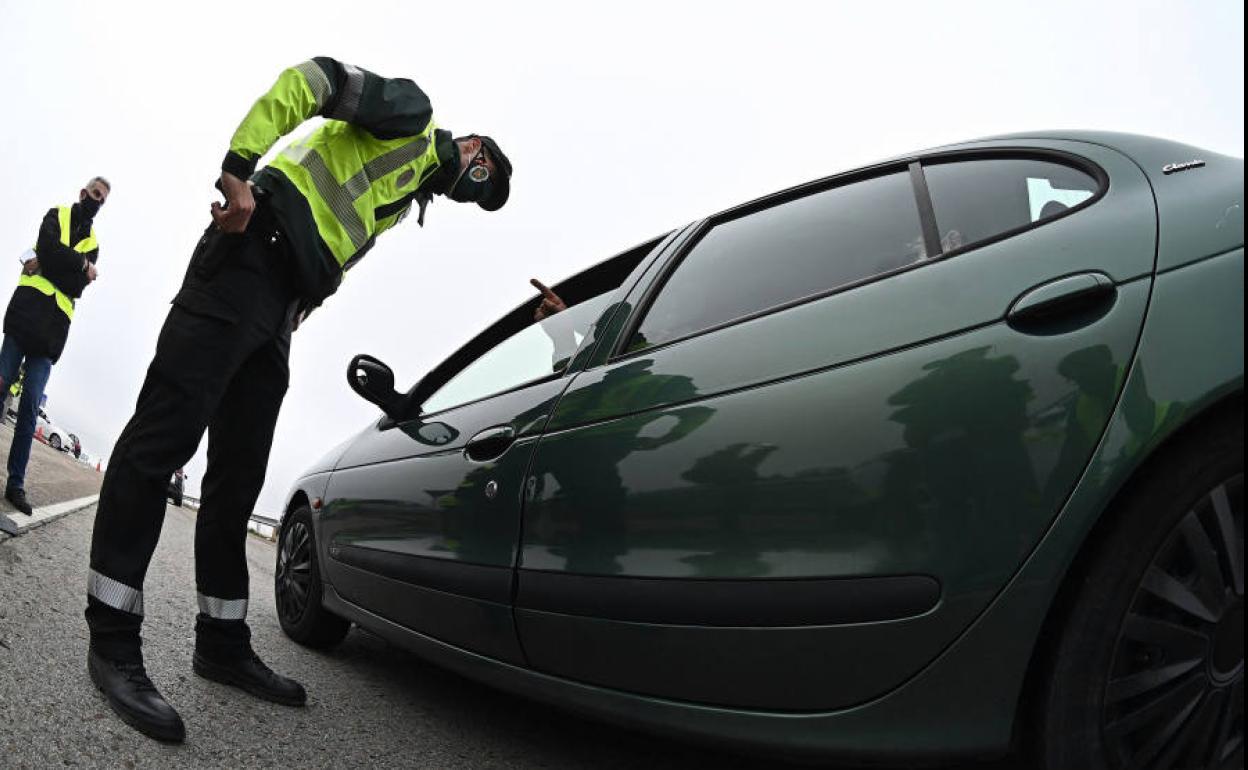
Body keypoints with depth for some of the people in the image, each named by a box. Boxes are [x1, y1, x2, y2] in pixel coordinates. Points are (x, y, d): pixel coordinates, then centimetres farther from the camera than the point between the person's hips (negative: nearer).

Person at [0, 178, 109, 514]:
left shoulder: (93, 244, 18)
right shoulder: (57, 215, 14)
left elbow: (77, 286, 2)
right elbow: (47, 248, -7)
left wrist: (44, 264, -9)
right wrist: (82, 266, -3)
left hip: (53, 326, 2)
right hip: (27, 310, -2)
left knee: (30, 405, -2)